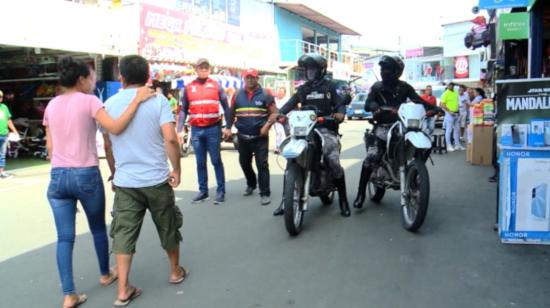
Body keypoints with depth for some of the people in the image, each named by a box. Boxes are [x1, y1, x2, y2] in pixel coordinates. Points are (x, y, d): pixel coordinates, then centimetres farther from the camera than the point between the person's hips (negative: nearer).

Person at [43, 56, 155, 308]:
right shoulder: (88, 100, -8)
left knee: (64, 237, 6)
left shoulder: (51, 106, 8)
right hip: (87, 175, -4)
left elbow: (49, 147, 10)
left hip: (58, 176, 4)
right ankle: (105, 274, 35)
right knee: (98, 229, 17)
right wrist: (137, 100, -21)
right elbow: (115, 127, -24)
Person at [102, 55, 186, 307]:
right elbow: (170, 139, -17)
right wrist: (177, 169, -6)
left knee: (123, 233, 8)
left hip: (124, 182, 2)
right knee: (168, 228, 17)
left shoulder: (110, 104, 2)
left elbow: (108, 146, 9)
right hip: (157, 179, -1)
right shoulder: (158, 100, -7)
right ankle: (175, 271, 34)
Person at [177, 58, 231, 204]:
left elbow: (226, 107, 3)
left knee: (216, 161, 2)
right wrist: (180, 130, 2)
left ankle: (221, 191, 7)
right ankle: (203, 191, 16)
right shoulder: (189, 88, 7)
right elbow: (183, 110, 9)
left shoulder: (216, 85, 3)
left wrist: (228, 127, -3)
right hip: (196, 130, 2)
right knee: (200, 162, 8)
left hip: (213, 128, -2)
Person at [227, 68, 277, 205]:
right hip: (243, 137, 4)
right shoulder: (237, 95, 8)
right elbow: (231, 113, 13)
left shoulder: (265, 95, -1)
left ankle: (265, 193, -3)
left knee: (262, 164, -8)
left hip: (260, 136, -4)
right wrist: (228, 128, 4)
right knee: (244, 163, 16)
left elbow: (274, 112, -3)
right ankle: (251, 184, 41)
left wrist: (267, 125, -16)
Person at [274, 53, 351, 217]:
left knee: (334, 163, -17)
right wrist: (278, 113, -13)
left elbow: (341, 102, -1)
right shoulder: (303, 89, 18)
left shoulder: (330, 86, 9)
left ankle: (343, 201, -3)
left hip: (326, 130, -3)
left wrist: (340, 113, -25)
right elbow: (291, 103, 8)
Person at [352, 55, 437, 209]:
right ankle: (361, 193, -14)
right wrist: (377, 108, -25)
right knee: (371, 157, -20)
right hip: (382, 126, -2)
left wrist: (432, 107, -15)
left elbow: (418, 100, 3)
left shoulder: (404, 87, 12)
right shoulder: (377, 86, 10)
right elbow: (368, 104, -3)